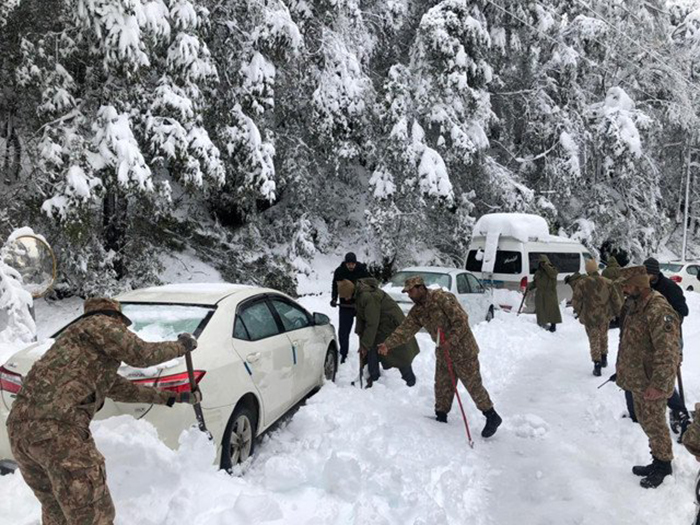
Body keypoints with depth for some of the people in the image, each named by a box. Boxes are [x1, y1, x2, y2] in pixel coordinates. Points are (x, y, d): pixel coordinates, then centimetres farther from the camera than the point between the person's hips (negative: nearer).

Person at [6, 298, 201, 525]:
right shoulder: (98, 323, 7)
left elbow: (121, 388, 36)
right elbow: (141, 354, 4)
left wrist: (171, 397, 40)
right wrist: (181, 346, 20)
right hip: (57, 427, -10)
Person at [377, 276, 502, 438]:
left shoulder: (442, 298, -21)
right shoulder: (417, 311, 3)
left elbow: (461, 320, -24)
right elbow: (405, 330, 0)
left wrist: (451, 341, -30)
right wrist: (388, 344, -10)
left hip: (463, 350, -7)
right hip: (443, 352, 7)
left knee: (474, 385, -1)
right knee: (442, 386, 12)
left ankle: (492, 417, 12)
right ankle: (441, 417, 28)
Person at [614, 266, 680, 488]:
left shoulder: (659, 311, -26)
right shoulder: (634, 306, 6)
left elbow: (667, 353, -27)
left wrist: (658, 385, -26)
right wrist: (622, 369, 21)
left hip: (651, 383, -9)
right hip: (636, 379, 9)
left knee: (654, 424, 6)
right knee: (644, 420, 20)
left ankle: (663, 464, 26)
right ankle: (658, 461, 35)